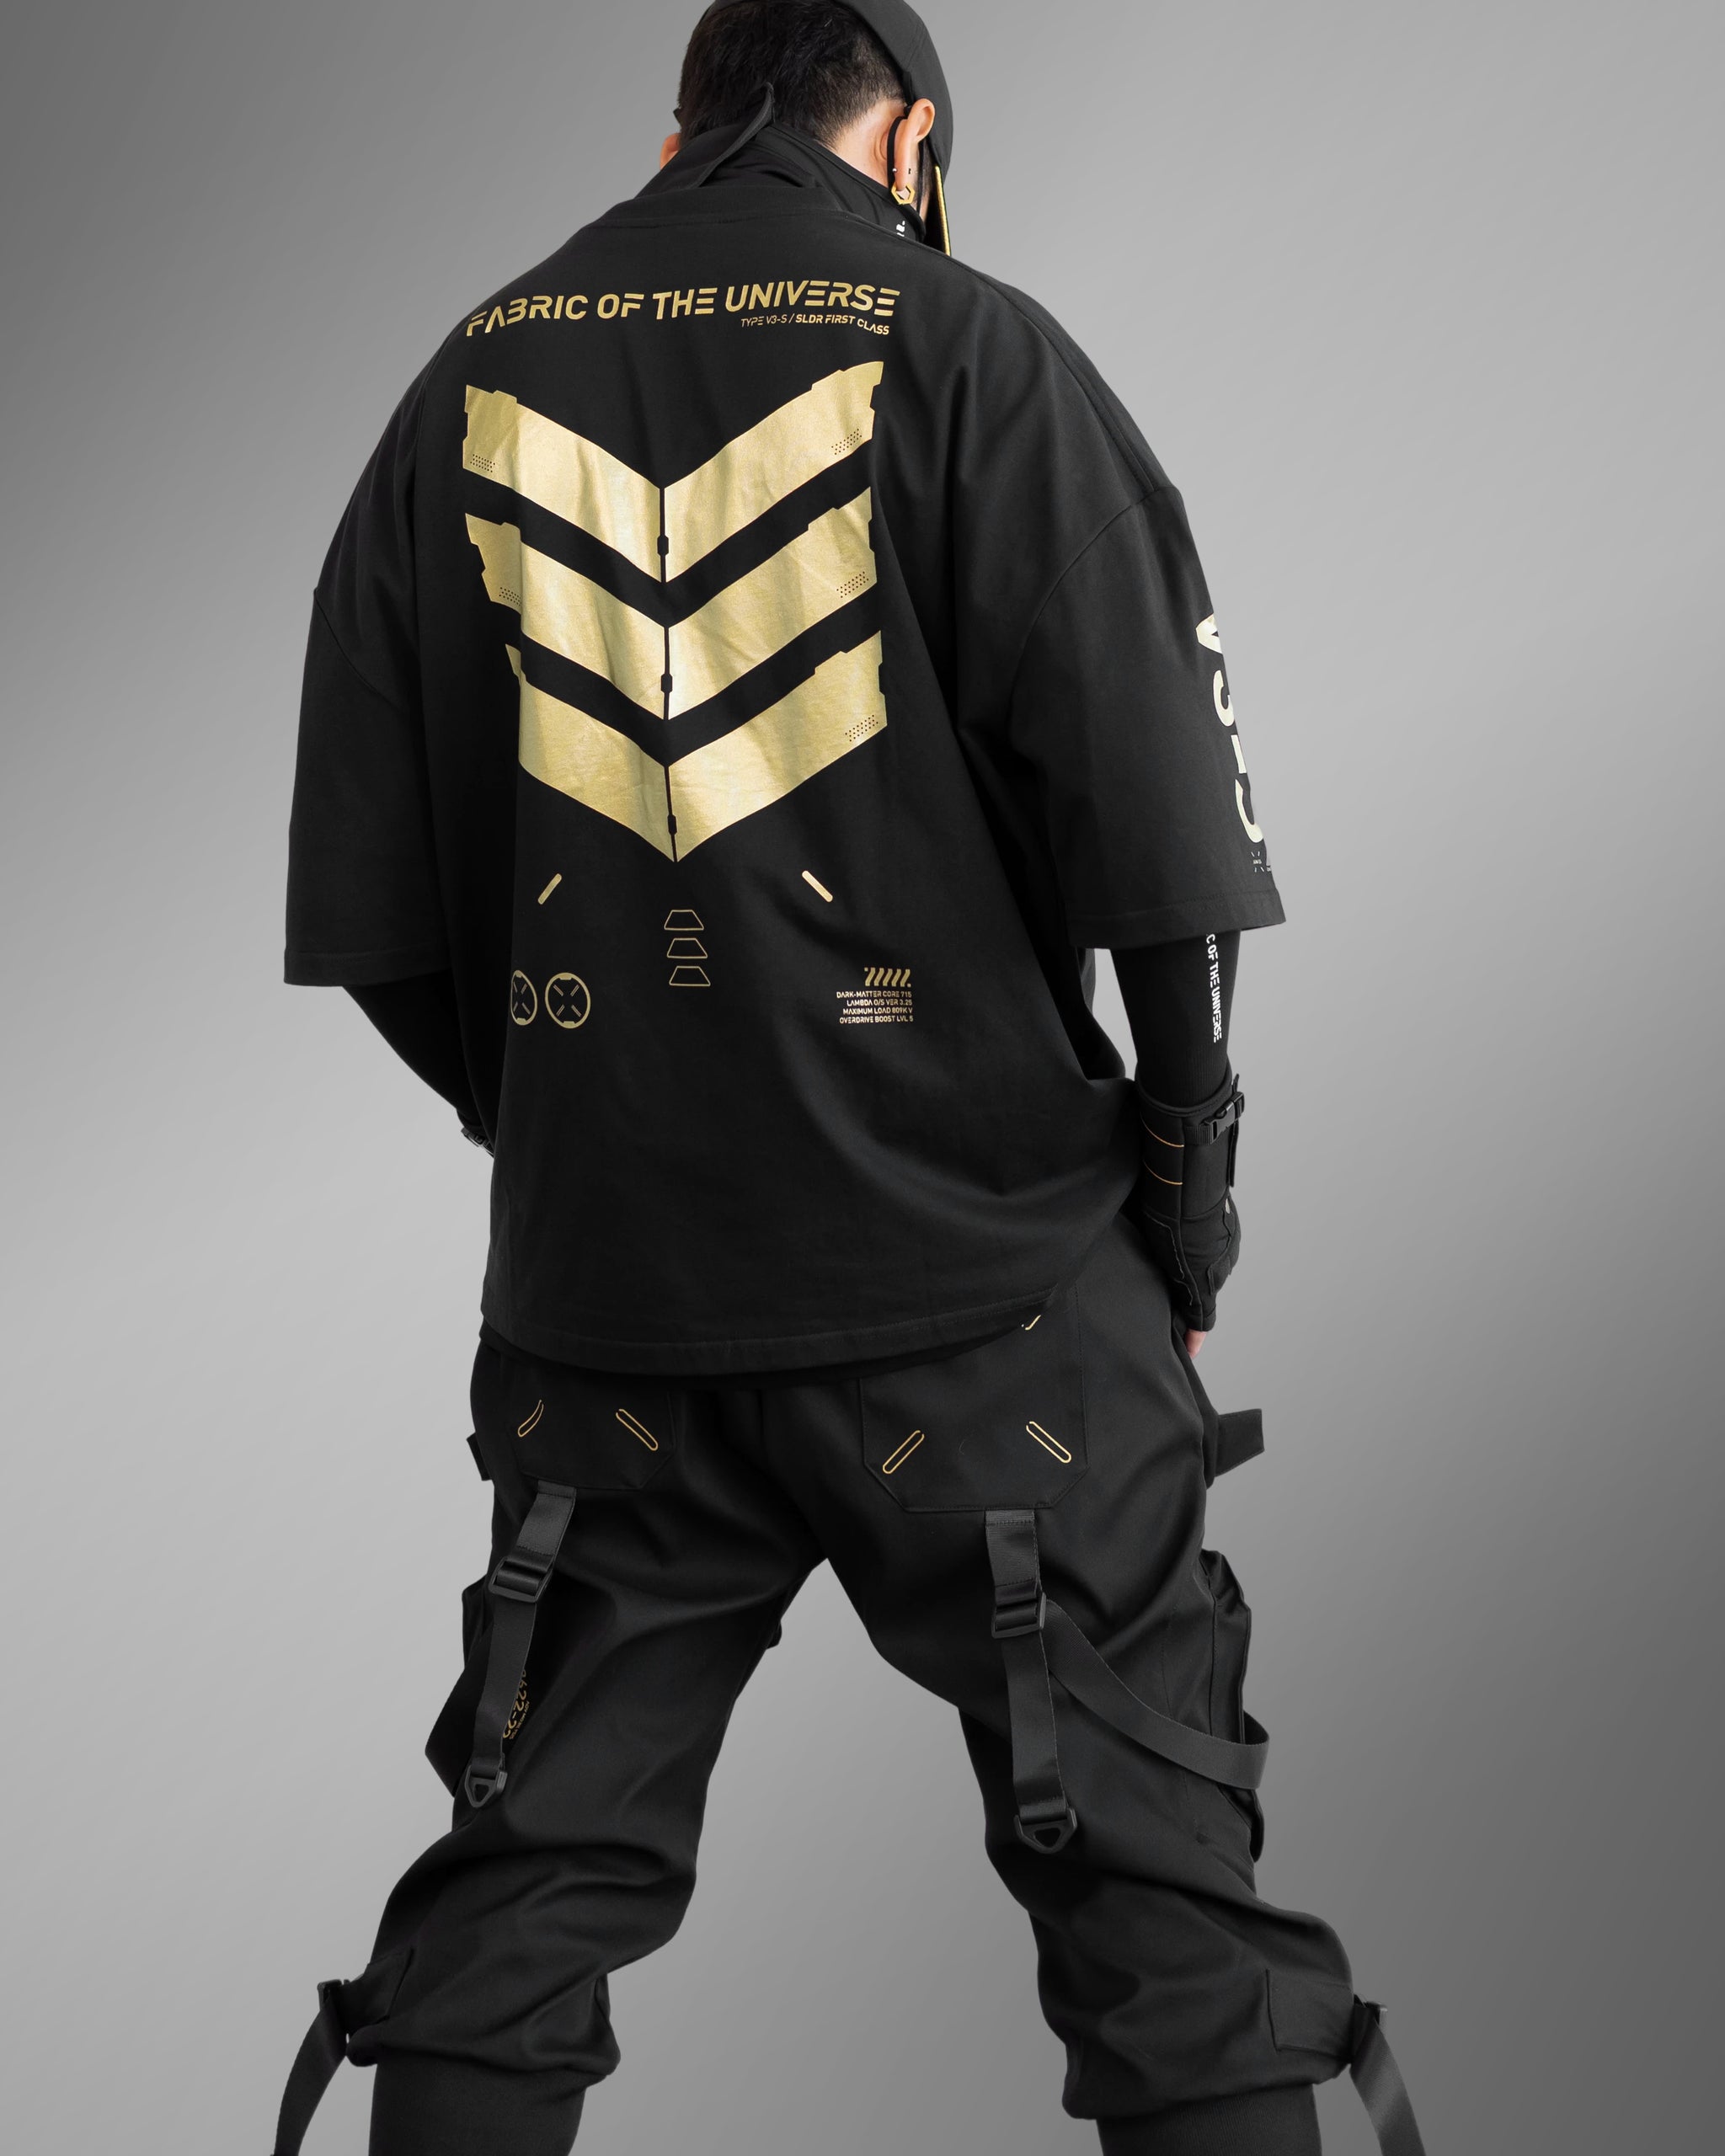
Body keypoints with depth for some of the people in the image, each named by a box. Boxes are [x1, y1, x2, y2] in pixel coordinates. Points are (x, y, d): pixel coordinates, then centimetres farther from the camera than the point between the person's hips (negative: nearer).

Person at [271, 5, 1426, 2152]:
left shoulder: (472, 383, 9)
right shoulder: (966, 347, -3)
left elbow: (366, 907, 10)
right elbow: (1160, 840, -8)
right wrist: (1183, 1207, 3)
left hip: (597, 1281, 4)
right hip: (975, 1276, -3)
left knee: (536, 1862, 15)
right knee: (1151, 1866, 6)